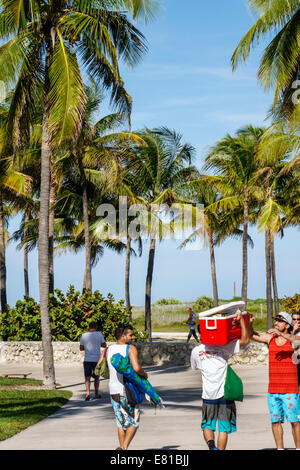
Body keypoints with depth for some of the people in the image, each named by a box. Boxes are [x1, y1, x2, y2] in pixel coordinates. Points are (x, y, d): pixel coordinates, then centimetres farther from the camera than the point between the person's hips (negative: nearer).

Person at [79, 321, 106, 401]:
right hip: (97, 359, 0)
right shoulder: (99, 334, -3)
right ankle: (96, 394, 21)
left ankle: (88, 393, -18)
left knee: (87, 377, -1)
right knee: (96, 377, 14)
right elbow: (104, 345, 4)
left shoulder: (84, 336, 0)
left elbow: (81, 348, 5)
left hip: (87, 359, 0)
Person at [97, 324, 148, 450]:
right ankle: (124, 447, -10)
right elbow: (136, 368, -24)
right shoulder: (131, 349, -11)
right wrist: (145, 374, -4)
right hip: (129, 390, -5)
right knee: (134, 423, 5)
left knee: (121, 423, 16)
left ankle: (122, 447, 14)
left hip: (113, 390, 5)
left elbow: (98, 368, 3)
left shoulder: (108, 350, 5)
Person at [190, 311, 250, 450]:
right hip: (224, 393, -1)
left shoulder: (196, 351, 2)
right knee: (223, 428, 7)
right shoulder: (223, 347, -5)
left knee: (207, 425, 10)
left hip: (208, 395, 1)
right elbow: (245, 340, -6)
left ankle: (211, 445, -15)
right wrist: (241, 319, -6)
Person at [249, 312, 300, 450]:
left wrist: (280, 334, -36)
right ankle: (279, 448, 15)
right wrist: (249, 323, -14)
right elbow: (253, 335, 6)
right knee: (275, 421, 6)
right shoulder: (270, 338, 7)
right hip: (273, 389, 4)